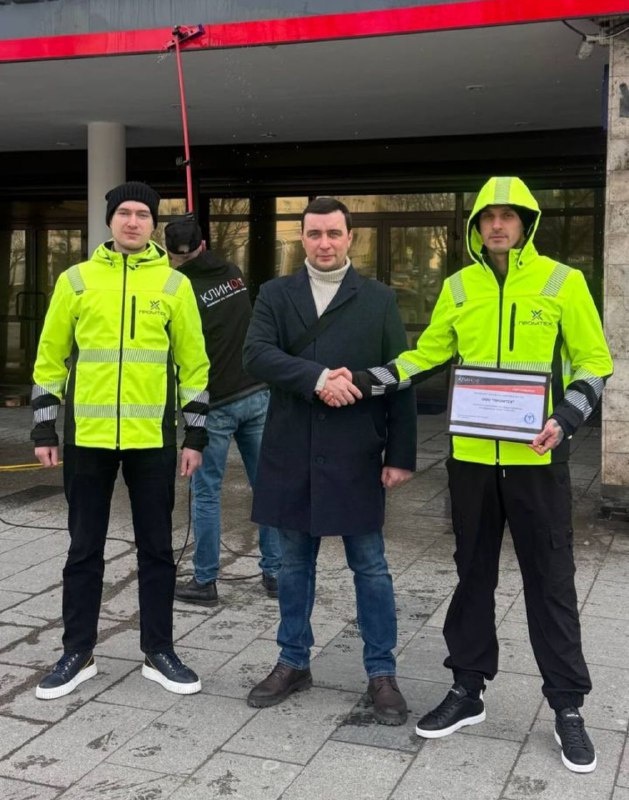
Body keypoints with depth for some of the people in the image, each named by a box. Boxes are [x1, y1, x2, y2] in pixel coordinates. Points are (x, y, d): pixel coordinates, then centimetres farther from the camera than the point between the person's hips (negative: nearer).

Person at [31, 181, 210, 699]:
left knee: (157, 548, 9)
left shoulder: (174, 284, 4)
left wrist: (195, 434, 1)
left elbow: (193, 363, 5)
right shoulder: (76, 279, 4)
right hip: (87, 436, 0)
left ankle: (159, 652, 22)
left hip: (152, 438, 0)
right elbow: (51, 358, 7)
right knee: (85, 548, 10)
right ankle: (78, 653, 23)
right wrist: (44, 428, 3)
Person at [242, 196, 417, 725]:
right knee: (294, 563, 13)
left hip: (355, 457, -2)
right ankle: (294, 663, 28)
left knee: (370, 566, 5)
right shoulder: (276, 295, 8)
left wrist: (401, 455, -4)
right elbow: (256, 354, -9)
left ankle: (381, 673, 19)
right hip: (291, 455, 2)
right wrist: (316, 376, -22)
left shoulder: (379, 300, 3)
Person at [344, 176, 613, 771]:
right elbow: (426, 353, 12)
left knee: (550, 580, 5)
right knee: (473, 574, 13)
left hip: (536, 457, -3)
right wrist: (366, 382, -2)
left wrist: (565, 419, -16)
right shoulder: (458, 287, 6)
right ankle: (467, 689, 28)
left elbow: (594, 362, -1)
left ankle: (567, 706, 18)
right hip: (471, 455, 3)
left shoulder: (563, 282, -3)